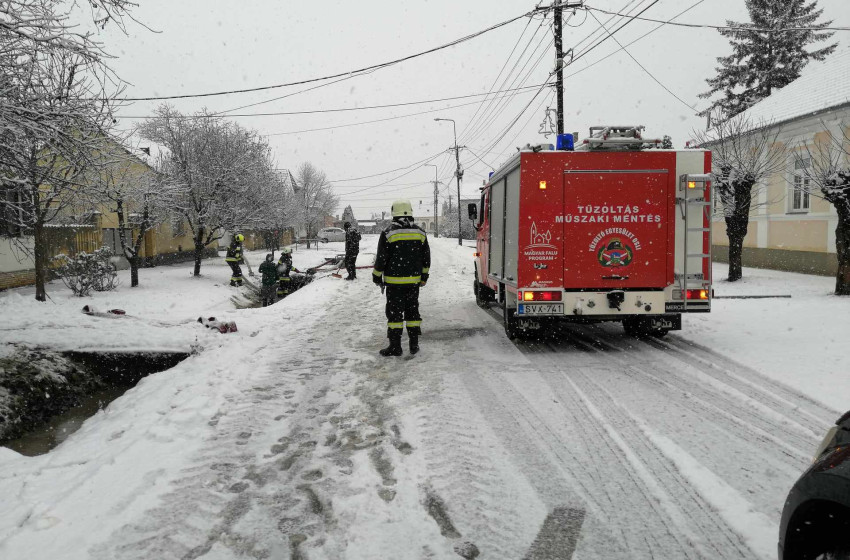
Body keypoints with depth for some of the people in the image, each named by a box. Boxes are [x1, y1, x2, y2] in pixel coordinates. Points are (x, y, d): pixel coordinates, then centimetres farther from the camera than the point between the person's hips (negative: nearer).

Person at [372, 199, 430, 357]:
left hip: (394, 281, -4)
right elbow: (426, 257, 10)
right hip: (414, 280, 4)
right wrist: (424, 276, 20)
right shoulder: (420, 233, 4)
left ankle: (395, 346, 4)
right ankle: (414, 344, 15)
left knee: (395, 311, 2)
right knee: (412, 310, 12)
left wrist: (377, 276, 5)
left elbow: (381, 258, -8)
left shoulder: (388, 233, -9)